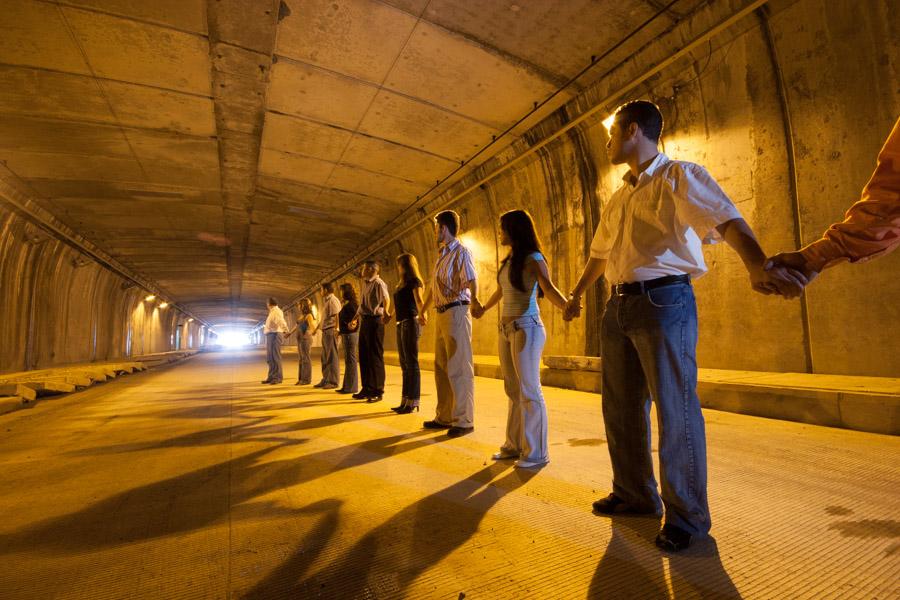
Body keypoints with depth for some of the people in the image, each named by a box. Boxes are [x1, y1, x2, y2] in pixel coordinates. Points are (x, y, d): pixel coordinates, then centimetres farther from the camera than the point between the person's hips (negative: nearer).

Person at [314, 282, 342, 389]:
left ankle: (333, 382, -1)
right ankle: (325, 380, 22)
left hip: (331, 331, -10)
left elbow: (337, 316, -22)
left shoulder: (333, 300, -10)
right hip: (325, 332, 10)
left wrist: (336, 329, -31)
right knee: (325, 358, 14)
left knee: (332, 357, -6)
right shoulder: (327, 301, 21)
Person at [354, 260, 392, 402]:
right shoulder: (365, 283, 16)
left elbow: (386, 298, -30)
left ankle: (378, 391, 4)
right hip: (364, 321, 9)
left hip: (374, 321, -9)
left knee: (375, 356, -4)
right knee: (364, 356, 13)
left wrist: (385, 312, -49)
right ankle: (367, 389, 24)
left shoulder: (378, 283, -11)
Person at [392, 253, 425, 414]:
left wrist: (422, 314, -34)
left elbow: (418, 300, -20)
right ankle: (405, 400, 20)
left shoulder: (414, 281, -5)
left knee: (411, 363, -6)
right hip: (401, 325, 9)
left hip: (410, 324, -9)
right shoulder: (401, 283, 20)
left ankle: (413, 402, 0)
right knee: (404, 364, 12)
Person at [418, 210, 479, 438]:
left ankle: (464, 420, 4)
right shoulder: (441, 254, 18)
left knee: (459, 368, -6)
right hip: (441, 314, 9)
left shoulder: (461, 252, -7)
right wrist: (423, 310, 33)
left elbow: (472, 281, -24)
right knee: (441, 368, 13)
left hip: (456, 312, -9)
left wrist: (475, 302, -43)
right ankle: (444, 417, 24)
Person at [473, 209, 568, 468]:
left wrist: (567, 305, -44)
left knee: (529, 390, -3)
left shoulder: (533, 259, -8)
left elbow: (548, 288, -23)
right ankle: (515, 445, 21)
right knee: (513, 390, 11)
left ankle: (536, 452, 8)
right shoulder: (509, 260, 15)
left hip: (527, 328, -8)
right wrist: (484, 308, 45)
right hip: (506, 328, 8)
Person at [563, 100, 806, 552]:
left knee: (675, 409, -2)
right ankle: (635, 495, 28)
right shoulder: (619, 198, 20)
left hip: (665, 300, -8)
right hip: (619, 306, 8)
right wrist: (576, 295, 35)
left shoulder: (679, 176, -2)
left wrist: (757, 265, -39)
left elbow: (726, 219, -20)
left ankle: (686, 515, 15)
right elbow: (600, 253, 28)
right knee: (621, 408, 12)